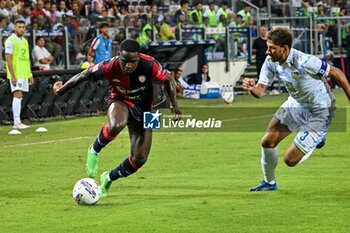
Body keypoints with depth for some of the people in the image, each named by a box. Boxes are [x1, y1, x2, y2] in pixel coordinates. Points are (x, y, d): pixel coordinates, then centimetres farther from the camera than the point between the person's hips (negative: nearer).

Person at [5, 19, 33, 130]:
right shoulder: (11, 40, -9)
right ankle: (16, 122, -15)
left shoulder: (24, 41, 16)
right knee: (17, 95, -13)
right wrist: (13, 76, -19)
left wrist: (30, 75, 18)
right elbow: (8, 59, -14)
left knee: (19, 97, 7)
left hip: (24, 74, 8)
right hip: (16, 74, -8)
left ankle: (18, 122, 9)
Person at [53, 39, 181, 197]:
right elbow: (84, 76, -14)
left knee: (139, 159, -3)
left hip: (143, 109, 2)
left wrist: (174, 106, -14)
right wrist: (60, 91, -8)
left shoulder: (149, 65, -27)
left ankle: (108, 180, 26)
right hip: (120, 102, -2)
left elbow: (167, 80, -9)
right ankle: (94, 151, -11)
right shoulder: (110, 66, -28)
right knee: (116, 125, -42)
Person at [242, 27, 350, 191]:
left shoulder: (304, 62, -34)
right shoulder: (271, 61, -12)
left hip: (319, 112, -7)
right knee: (267, 142, -1)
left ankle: (316, 139, 24)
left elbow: (336, 73, -24)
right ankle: (269, 183, 26)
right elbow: (260, 90, -11)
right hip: (296, 104, 7)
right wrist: (251, 88, -37)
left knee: (290, 160, -8)